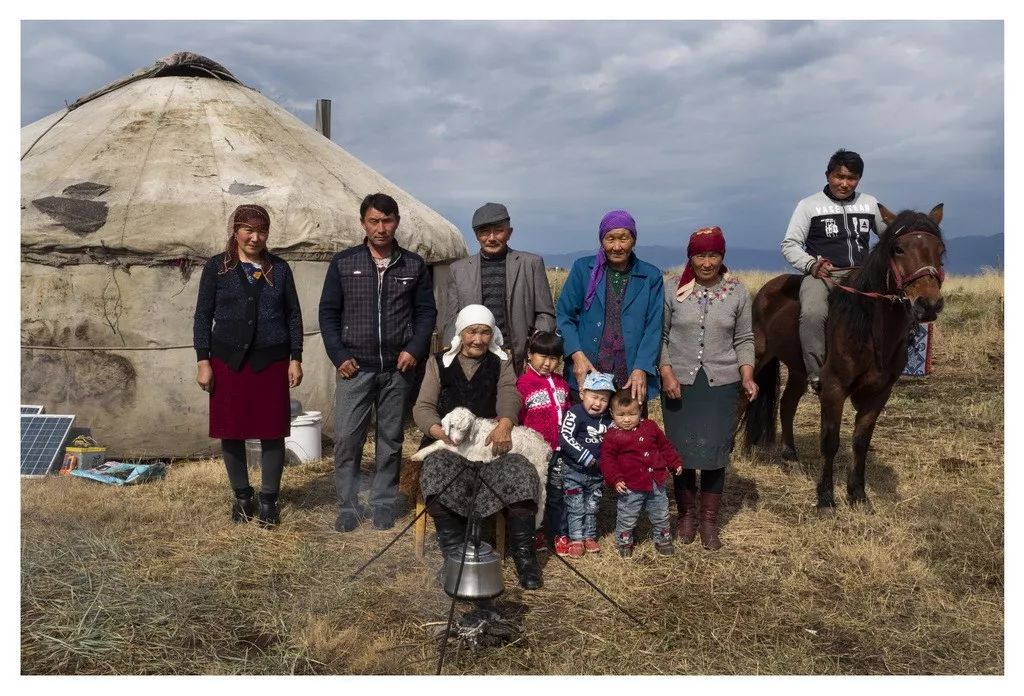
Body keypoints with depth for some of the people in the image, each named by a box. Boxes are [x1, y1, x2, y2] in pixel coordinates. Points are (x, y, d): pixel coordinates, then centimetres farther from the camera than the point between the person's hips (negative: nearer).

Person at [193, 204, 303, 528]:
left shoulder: (279, 268, 5)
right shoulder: (217, 267, 2)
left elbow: (293, 315, 7)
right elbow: (203, 315, 2)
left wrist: (295, 359, 2)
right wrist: (203, 361, -4)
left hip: (271, 361, 1)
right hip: (228, 361, 0)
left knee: (272, 432, 2)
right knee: (231, 431, 6)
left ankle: (269, 499, 16)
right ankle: (242, 495, 24)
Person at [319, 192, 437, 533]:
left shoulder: (414, 265, 5)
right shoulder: (343, 262, 3)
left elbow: (426, 311, 9)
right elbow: (329, 312, 5)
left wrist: (415, 349, -5)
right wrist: (338, 355, -4)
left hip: (398, 368, 1)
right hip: (355, 367, -1)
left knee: (391, 440, 8)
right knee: (346, 439, -2)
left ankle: (384, 505, 20)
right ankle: (347, 507, 11)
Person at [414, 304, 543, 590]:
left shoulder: (501, 363, 17)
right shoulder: (439, 363, 16)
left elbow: (509, 395, -3)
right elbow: (423, 407, 5)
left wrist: (504, 423, -28)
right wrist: (439, 431, -19)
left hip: (491, 438, 0)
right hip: (449, 441, 0)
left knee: (520, 472, -30)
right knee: (438, 471, -34)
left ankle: (523, 553, -25)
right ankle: (454, 556, -34)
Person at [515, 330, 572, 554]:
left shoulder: (561, 383, 10)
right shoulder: (524, 383, -11)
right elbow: (515, 418, -12)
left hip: (558, 451, 5)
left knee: (557, 492, 13)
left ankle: (560, 533, 24)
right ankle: (536, 534, 21)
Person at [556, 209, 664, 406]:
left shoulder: (651, 277, 4)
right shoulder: (583, 269, 5)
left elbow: (653, 328, 1)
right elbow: (564, 316, 4)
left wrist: (641, 370, -12)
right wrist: (577, 355, -10)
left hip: (631, 379, 0)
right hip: (586, 374, 0)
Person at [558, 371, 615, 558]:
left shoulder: (607, 420, 3)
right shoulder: (575, 414, -16)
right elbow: (565, 439, -24)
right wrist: (588, 459, -22)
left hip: (597, 474, 5)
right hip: (574, 472, -5)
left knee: (592, 507, 15)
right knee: (576, 508, 3)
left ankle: (589, 537, 28)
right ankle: (576, 539, 13)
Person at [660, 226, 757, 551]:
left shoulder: (737, 292, 2)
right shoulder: (673, 291, -1)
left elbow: (744, 340, 6)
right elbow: (660, 337, 2)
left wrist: (747, 376, -6)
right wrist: (667, 373, -10)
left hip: (722, 384, 0)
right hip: (680, 383, 0)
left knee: (715, 452, 2)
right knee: (681, 451, 6)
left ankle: (709, 520, 17)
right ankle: (687, 514, 25)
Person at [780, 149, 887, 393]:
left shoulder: (870, 204, 17)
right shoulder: (809, 205, 7)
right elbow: (790, 245, 1)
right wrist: (811, 265, -16)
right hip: (822, 274, -4)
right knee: (813, 313, -34)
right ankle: (817, 375, -27)